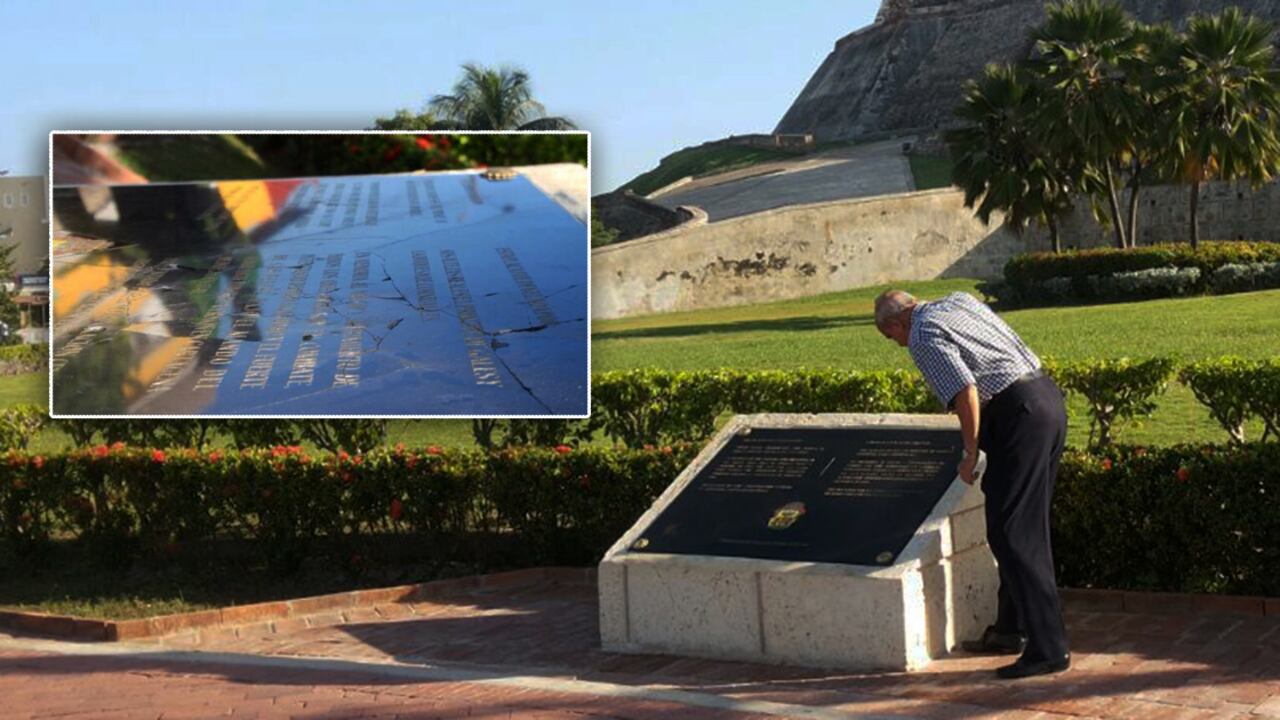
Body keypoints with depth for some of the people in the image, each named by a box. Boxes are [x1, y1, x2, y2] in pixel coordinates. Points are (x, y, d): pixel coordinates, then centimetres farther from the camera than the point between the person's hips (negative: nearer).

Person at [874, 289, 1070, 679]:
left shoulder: (924, 337, -5)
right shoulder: (959, 300, 20)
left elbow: (965, 391, -17)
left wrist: (970, 453, -6)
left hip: (1019, 413, -9)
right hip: (1049, 397, 9)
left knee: (1011, 533, -6)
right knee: (1024, 526, 17)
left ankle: (1048, 647, -7)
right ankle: (1011, 629, 27)